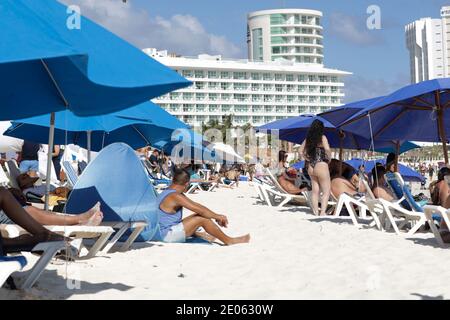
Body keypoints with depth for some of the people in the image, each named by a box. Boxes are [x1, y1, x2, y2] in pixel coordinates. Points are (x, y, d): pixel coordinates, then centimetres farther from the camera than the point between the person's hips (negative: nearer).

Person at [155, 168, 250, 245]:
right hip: (167, 234, -10)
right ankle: (229, 241, -8)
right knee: (202, 219, -16)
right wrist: (218, 217, -5)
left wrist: (217, 216, 8)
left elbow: (196, 205, 11)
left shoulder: (167, 193, 11)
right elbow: (200, 210, -19)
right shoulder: (175, 196, -20)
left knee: (199, 216, 13)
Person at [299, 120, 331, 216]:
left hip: (310, 167, 6)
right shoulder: (322, 137, -7)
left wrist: (307, 159, 12)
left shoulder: (308, 138, 10)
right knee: (326, 191, -2)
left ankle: (316, 213, 15)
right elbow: (327, 149, -21)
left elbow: (301, 151, 14)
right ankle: (323, 212, -14)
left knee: (315, 191, 12)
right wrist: (329, 158, -5)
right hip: (321, 165, -6)